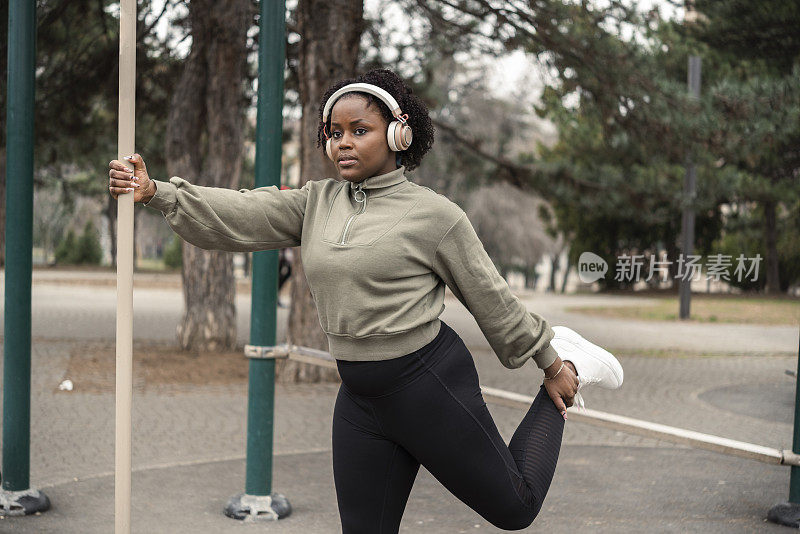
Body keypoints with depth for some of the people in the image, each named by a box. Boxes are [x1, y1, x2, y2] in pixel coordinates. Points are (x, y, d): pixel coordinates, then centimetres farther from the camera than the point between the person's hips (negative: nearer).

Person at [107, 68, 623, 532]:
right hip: (359, 396, 5)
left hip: (430, 381, -4)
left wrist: (549, 363, 6)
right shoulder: (316, 202, 4)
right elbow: (237, 215, -7)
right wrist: (154, 191, -20)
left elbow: (493, 300, -2)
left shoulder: (434, 214, -9)